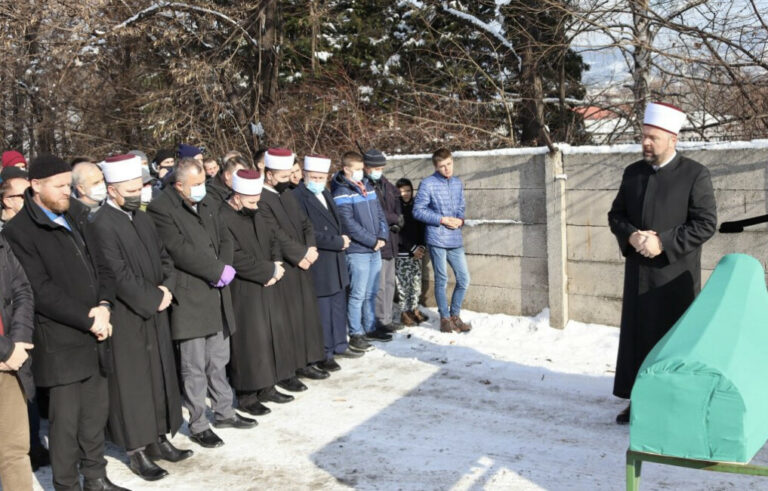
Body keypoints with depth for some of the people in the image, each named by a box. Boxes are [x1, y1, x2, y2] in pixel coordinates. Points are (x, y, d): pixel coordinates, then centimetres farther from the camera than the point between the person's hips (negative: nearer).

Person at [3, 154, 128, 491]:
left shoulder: (76, 218, 12)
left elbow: (101, 267, 12)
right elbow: (42, 292, -14)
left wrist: (104, 306, -5)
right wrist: (88, 319, -14)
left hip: (94, 336, 6)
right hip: (60, 342, -6)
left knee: (96, 410, 13)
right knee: (66, 419, 2)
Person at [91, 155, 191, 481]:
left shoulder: (142, 218, 10)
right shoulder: (102, 224, -16)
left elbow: (163, 258, 13)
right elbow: (119, 275, -20)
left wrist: (166, 288, -5)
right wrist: (154, 298, -14)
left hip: (154, 313, 8)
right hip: (126, 318, -8)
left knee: (160, 376, 14)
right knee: (132, 383, 2)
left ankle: (157, 439, 27)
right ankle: (137, 451, 13)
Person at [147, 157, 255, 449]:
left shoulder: (208, 204, 13)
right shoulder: (160, 209, -11)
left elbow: (225, 239, 14)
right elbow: (180, 250, -19)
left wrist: (225, 268, -6)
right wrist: (218, 271, -15)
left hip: (216, 294, 7)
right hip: (189, 297, -7)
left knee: (218, 361, 17)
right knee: (194, 367, 1)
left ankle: (224, 412, 30)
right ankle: (198, 425, 12)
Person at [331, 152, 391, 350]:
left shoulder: (368, 187, 12)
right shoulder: (342, 193, -11)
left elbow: (380, 214, 14)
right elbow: (349, 225, -17)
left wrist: (382, 236, -2)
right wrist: (373, 241, -14)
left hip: (375, 250, 7)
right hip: (357, 251, -7)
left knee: (371, 293, 15)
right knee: (358, 294, -2)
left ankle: (370, 329, 26)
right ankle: (356, 334, 6)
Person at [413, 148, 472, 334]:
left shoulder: (458, 183, 10)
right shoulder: (428, 184, -9)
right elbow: (418, 210, -10)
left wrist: (460, 219, -4)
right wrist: (443, 220, -13)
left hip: (455, 240, 5)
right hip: (437, 239, -5)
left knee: (464, 279, 7)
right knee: (442, 280, 4)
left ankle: (455, 315, 23)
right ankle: (445, 318, 17)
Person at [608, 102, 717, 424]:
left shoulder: (695, 174, -7)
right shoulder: (633, 173, 8)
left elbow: (706, 223, -12)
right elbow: (616, 215, 10)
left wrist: (663, 243, -19)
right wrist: (631, 236, -11)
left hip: (675, 274, -5)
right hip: (639, 272, 5)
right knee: (637, 336, 9)